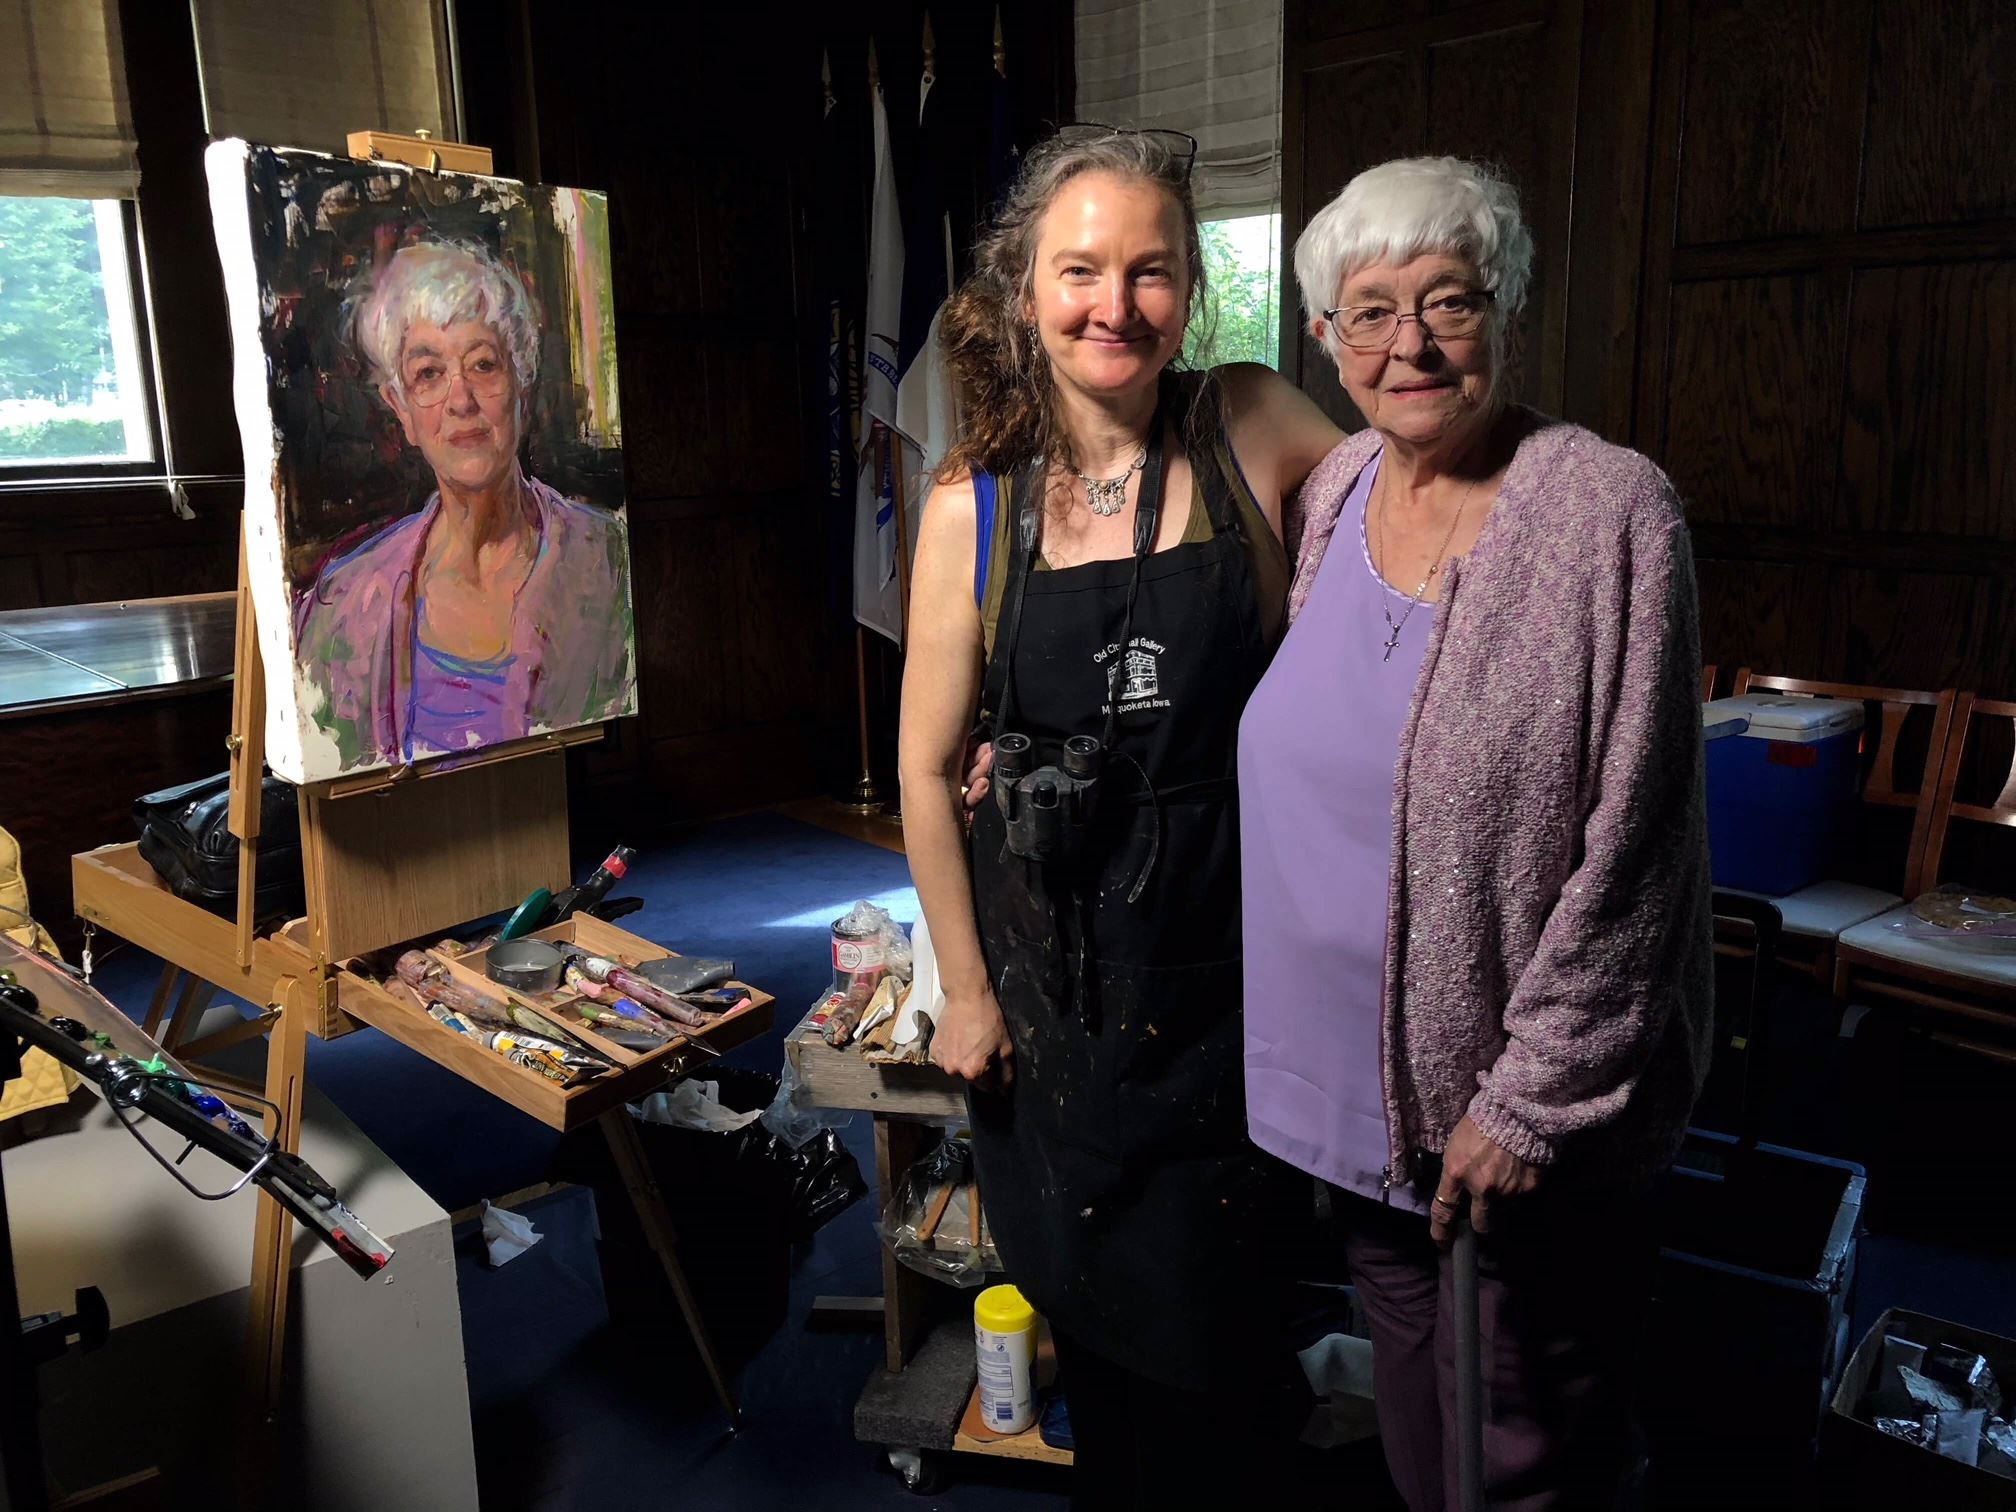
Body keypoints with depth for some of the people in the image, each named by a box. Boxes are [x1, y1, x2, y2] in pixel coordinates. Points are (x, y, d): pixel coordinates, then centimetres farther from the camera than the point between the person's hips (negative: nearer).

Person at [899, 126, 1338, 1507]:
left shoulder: (1254, 432, -8)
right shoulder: (973, 508, -8)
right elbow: (929, 769, -3)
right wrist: (965, 988, 0)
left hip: (1230, 964, 0)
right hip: (1054, 969, 1)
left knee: (1214, 1315, 15)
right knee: (1092, 1298, 19)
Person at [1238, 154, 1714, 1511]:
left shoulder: (1610, 509, -17)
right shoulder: (1337, 489, 2)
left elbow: (1627, 842, -18)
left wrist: (1532, 1096, -17)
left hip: (1529, 1085, -5)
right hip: (1360, 1051, 6)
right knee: (1400, 1347, 25)